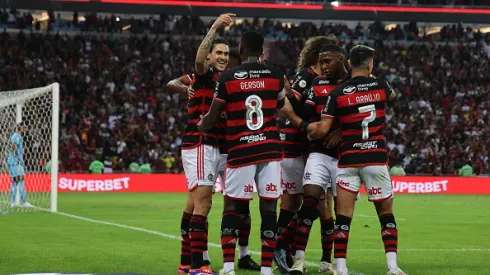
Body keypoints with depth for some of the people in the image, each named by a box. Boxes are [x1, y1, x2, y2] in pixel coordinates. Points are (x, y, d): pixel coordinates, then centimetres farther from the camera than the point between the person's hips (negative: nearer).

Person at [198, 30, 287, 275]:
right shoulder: (275, 76, 4)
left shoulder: (228, 78, -2)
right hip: (270, 149, 1)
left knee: (231, 206, 8)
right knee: (269, 207, 4)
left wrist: (200, 125, 29)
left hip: (240, 151, -1)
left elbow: (212, 118, 7)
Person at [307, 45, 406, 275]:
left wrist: (309, 132, 16)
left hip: (348, 160, 0)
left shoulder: (338, 93, -2)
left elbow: (322, 129, -6)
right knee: (386, 212, 10)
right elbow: (393, 96, 28)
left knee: (343, 215, 1)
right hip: (376, 159, 0)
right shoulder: (380, 86, 2)